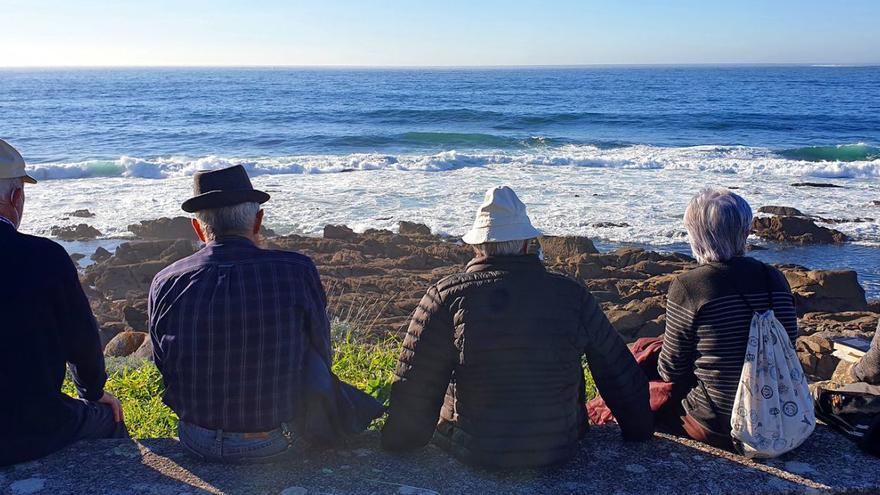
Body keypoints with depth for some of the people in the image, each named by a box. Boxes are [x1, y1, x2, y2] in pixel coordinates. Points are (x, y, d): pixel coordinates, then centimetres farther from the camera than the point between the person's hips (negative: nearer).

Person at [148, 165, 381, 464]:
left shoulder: (164, 284, -11)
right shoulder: (297, 272, -18)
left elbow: (165, 369, 4)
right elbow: (321, 355, -3)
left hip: (198, 444, 3)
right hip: (275, 446, -3)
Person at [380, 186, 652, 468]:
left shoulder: (446, 297, -12)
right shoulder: (571, 295, -6)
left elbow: (415, 386, -11)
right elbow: (621, 373, 3)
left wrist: (400, 444, 3)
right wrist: (640, 434, 17)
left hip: (472, 454, -1)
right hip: (557, 453, 2)